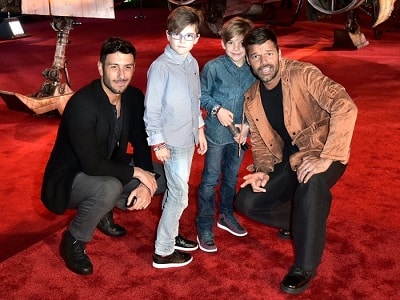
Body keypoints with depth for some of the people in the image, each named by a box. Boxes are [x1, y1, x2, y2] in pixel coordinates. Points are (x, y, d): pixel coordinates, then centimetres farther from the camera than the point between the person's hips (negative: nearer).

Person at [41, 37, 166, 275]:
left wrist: (146, 182, -15)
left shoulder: (134, 97, -8)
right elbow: (92, 165, -32)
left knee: (161, 176, -3)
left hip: (109, 168, 7)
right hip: (70, 178, -7)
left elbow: (141, 142, 0)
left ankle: (104, 211, 16)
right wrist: (136, 172, -22)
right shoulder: (82, 104, -30)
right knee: (110, 188, -37)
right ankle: (73, 242, -8)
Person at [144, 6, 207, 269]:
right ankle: (163, 253, 12)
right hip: (172, 142, -7)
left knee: (175, 191, 19)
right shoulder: (161, 67, -17)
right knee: (180, 196, -1)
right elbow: (151, 109, -15)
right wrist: (158, 143, -14)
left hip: (189, 138, 7)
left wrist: (200, 129, 16)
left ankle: (170, 235, 36)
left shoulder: (192, 63, 5)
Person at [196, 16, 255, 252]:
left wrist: (247, 125, -8)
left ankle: (226, 215, 40)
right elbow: (201, 95, -5)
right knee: (211, 179, 3)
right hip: (217, 132, -4)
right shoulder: (213, 67, -13)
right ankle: (205, 227, 15)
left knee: (232, 177, 20)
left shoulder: (253, 70, -4)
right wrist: (217, 109, -19)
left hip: (239, 133, 4)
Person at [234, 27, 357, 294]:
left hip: (323, 155, -6)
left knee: (312, 182, -39)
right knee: (246, 201, -5)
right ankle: (298, 221, 22)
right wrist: (263, 171, -9)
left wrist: (326, 158, -37)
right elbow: (259, 141, 11)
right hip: (290, 161, 6)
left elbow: (345, 107, -32)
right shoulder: (251, 100, 1)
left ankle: (305, 266, -20)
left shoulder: (302, 74, -19)